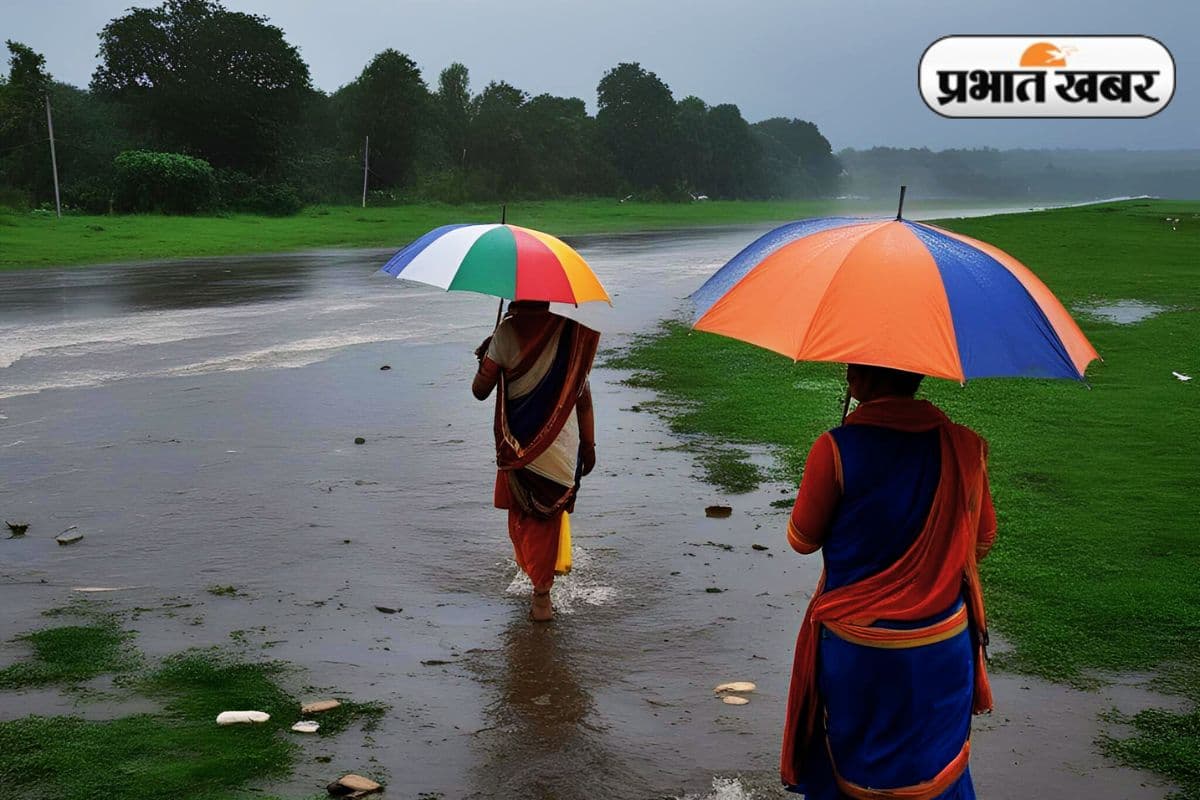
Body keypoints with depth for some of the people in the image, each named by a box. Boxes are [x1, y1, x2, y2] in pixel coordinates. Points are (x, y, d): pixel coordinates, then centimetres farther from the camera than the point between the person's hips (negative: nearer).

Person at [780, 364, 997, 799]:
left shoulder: (836, 449, -19)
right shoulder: (965, 447, -9)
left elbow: (802, 540, -6)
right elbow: (983, 540, 4)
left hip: (855, 646, -2)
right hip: (942, 649, 3)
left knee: (848, 764, 18)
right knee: (936, 764, 20)